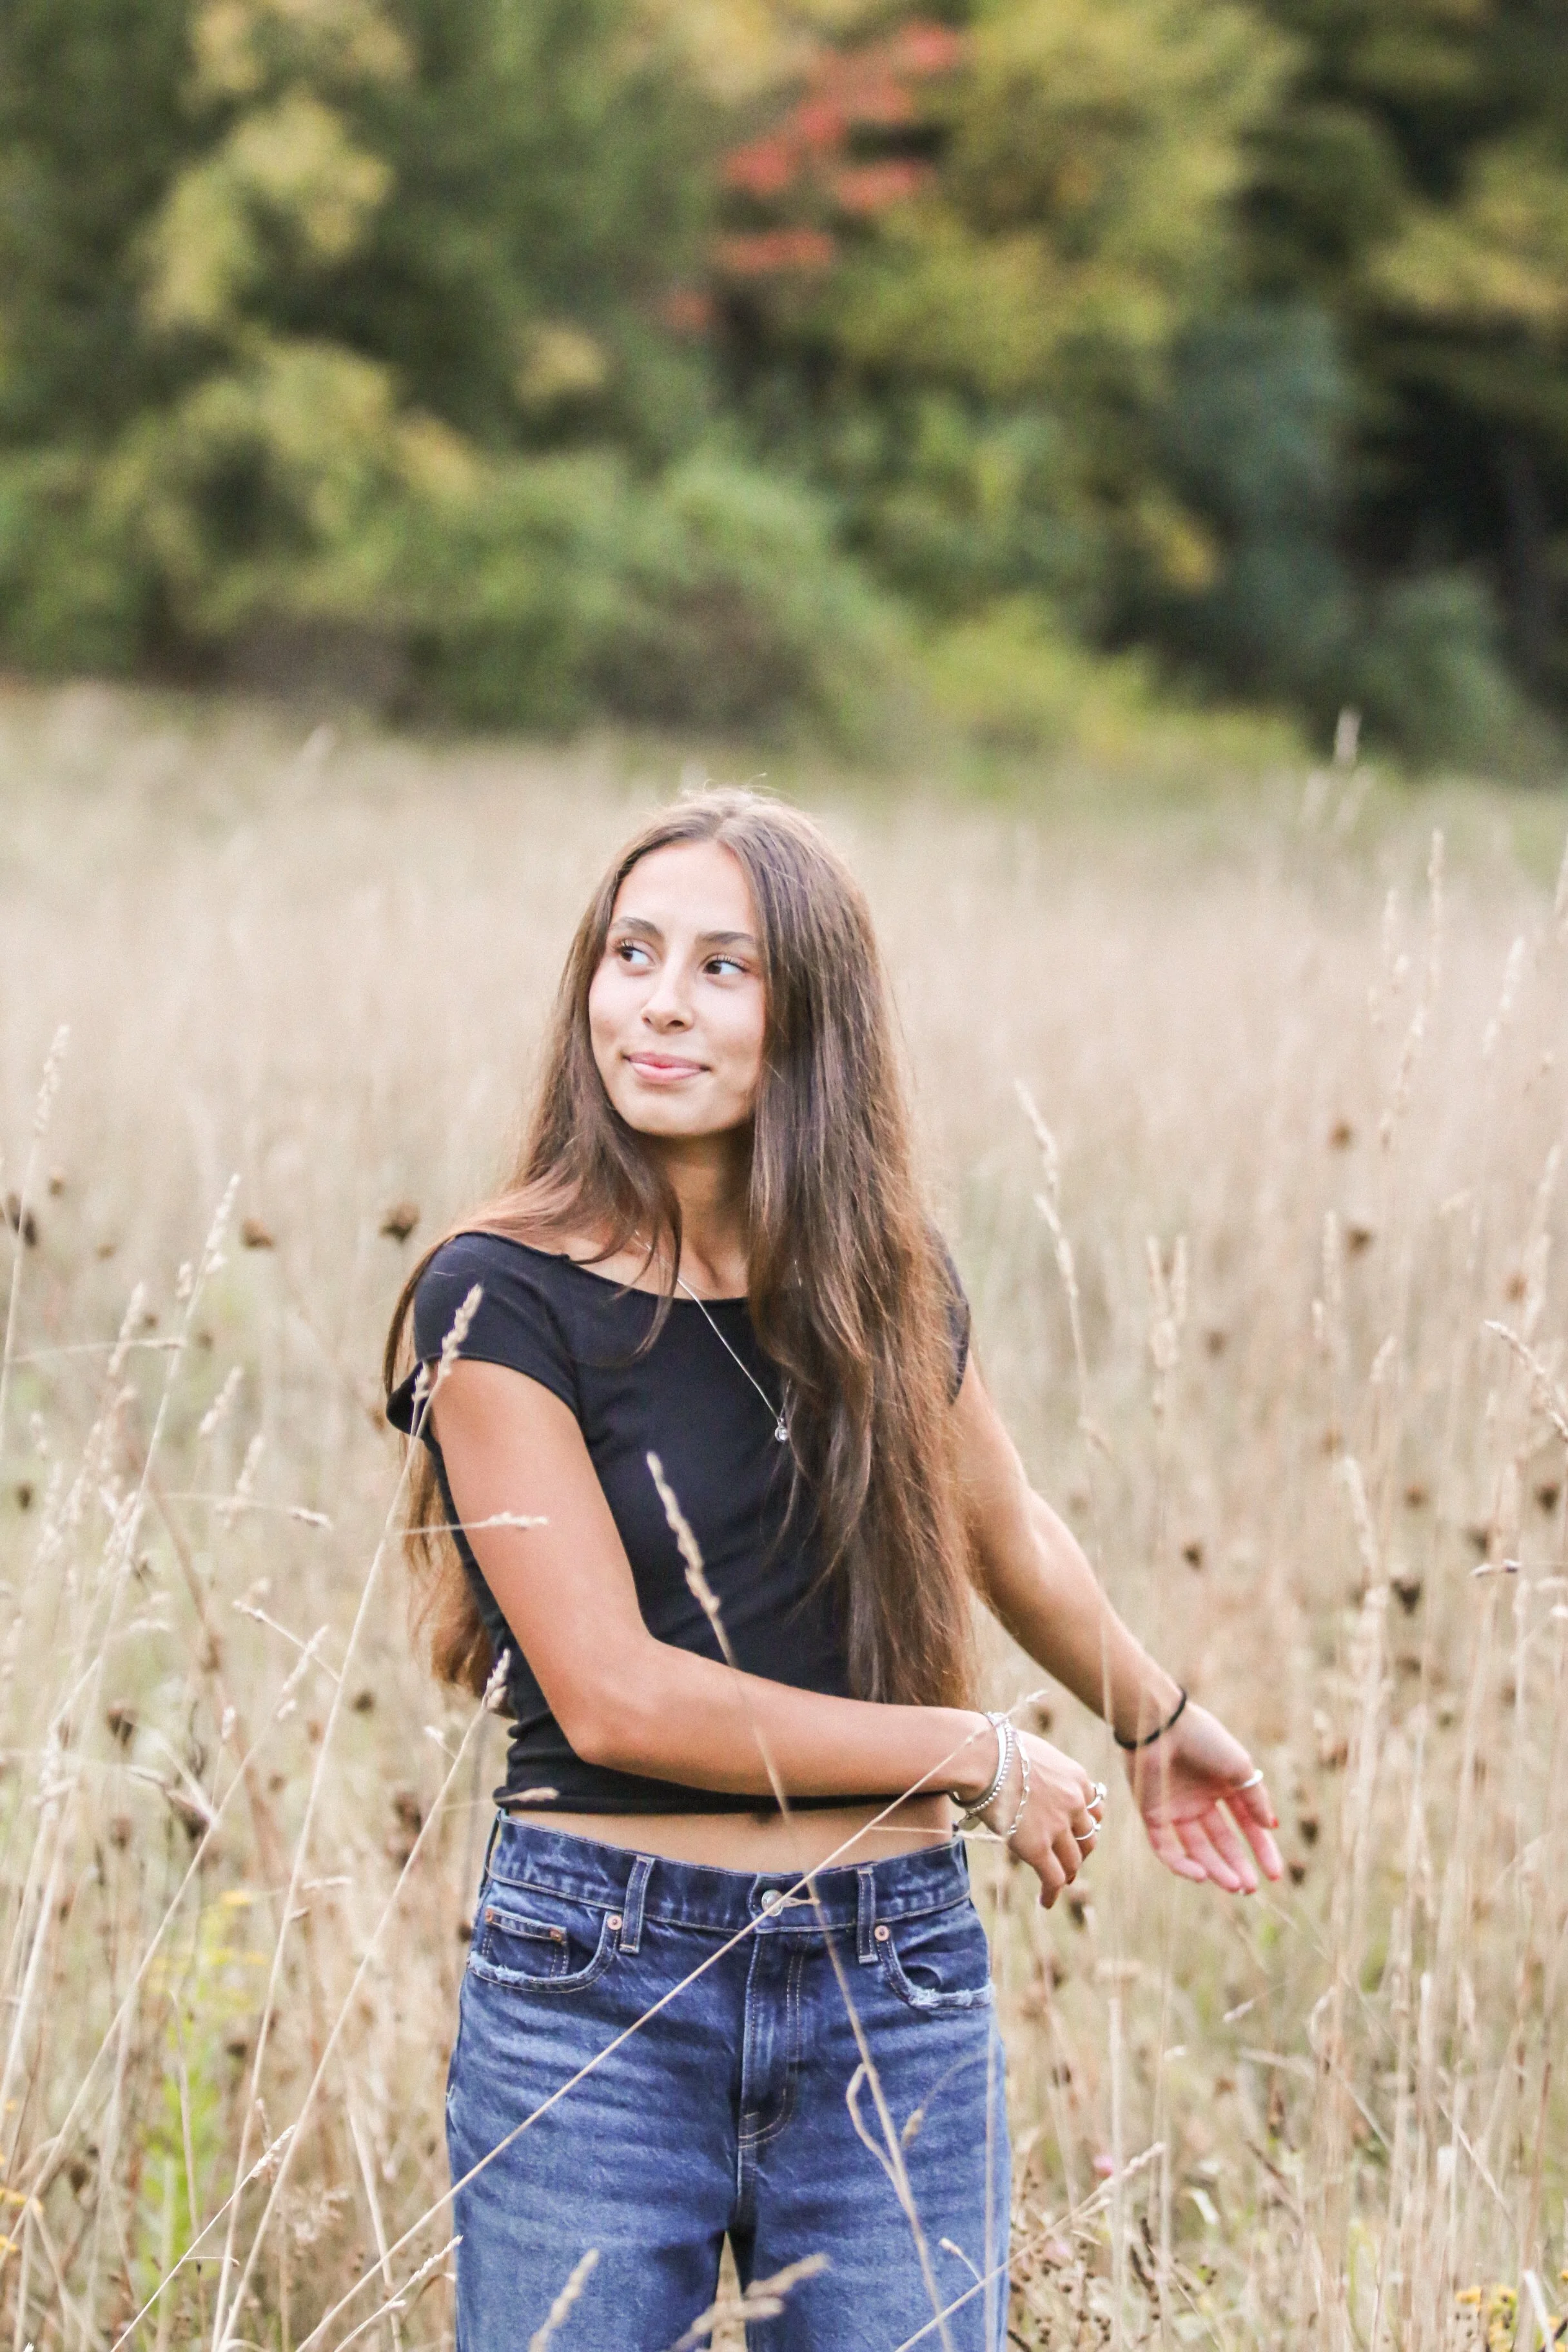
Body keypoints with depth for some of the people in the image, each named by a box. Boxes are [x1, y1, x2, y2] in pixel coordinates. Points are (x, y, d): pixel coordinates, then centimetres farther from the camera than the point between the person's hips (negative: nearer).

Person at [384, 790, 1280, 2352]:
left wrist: (1156, 1722, 42)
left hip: (895, 2006, 3)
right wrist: (980, 1757, -6)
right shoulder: (501, 1298, -8)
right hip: (596, 1994, -3)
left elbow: (1011, 1536, 26)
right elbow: (613, 1694, -14)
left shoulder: (886, 1276, 6)